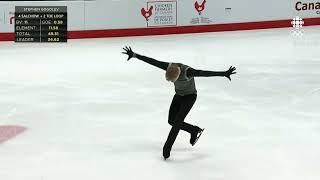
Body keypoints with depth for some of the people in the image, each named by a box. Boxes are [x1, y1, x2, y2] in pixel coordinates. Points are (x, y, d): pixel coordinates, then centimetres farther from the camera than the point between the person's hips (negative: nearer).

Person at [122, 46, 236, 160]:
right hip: (179, 95, 6)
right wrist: (134, 55, -19)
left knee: (177, 122, -10)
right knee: (171, 120, 6)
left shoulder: (187, 72, -37)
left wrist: (224, 73, -53)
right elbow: (151, 61, -21)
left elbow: (205, 73, -46)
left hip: (190, 96, -6)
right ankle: (195, 131, 26)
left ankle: (166, 149, 0)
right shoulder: (169, 67, -24)